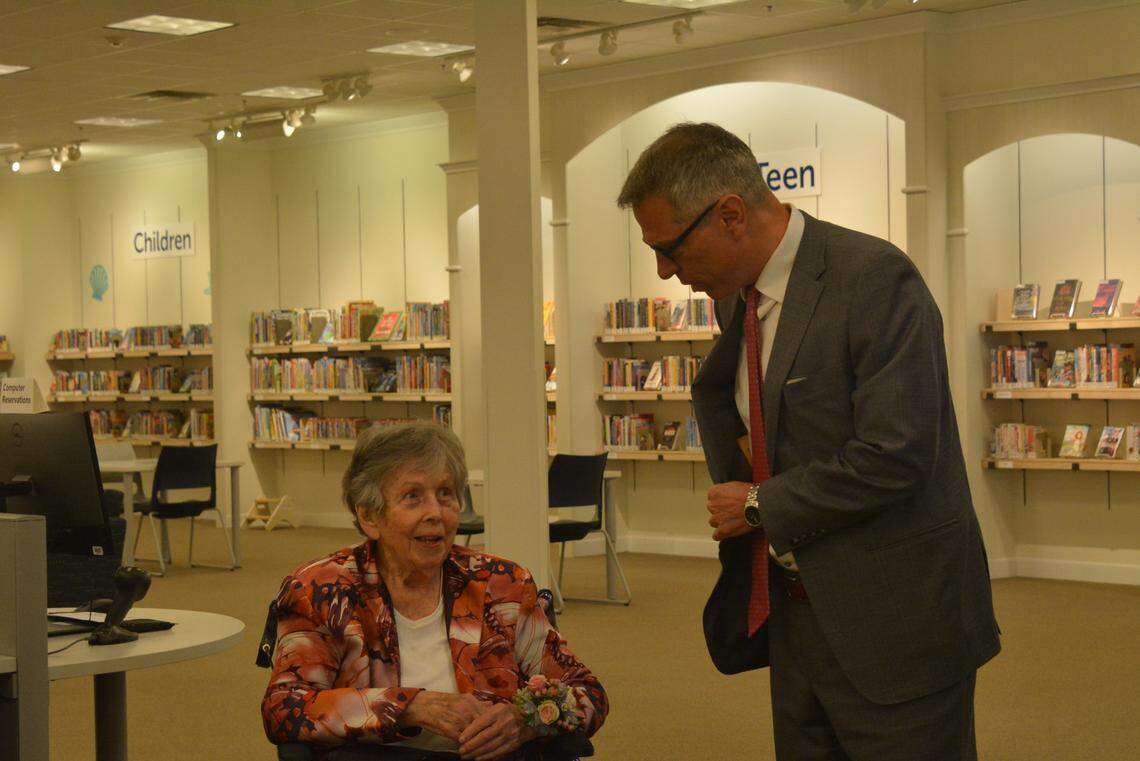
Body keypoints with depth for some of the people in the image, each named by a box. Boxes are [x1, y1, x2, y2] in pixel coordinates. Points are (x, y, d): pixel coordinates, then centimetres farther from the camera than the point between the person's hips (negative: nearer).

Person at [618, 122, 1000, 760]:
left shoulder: (875, 279, -18)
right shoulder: (736, 294, 8)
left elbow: (892, 458, -24)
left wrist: (759, 507, -11)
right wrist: (731, 480, 8)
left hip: (894, 623, -8)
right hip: (793, 611, 8)